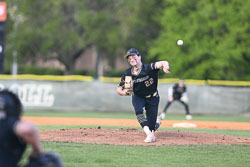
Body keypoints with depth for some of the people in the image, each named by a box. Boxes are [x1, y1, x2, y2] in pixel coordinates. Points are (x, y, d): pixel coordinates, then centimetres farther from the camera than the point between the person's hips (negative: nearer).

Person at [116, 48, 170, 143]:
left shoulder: (148, 68, -24)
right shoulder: (127, 74, -14)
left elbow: (163, 63, -37)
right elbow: (119, 90, -9)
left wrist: (165, 67, -62)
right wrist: (124, 93, -33)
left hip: (152, 97, -1)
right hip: (138, 97, 1)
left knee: (151, 120, -2)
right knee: (138, 110, -29)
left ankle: (151, 133, 29)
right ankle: (149, 133, -28)